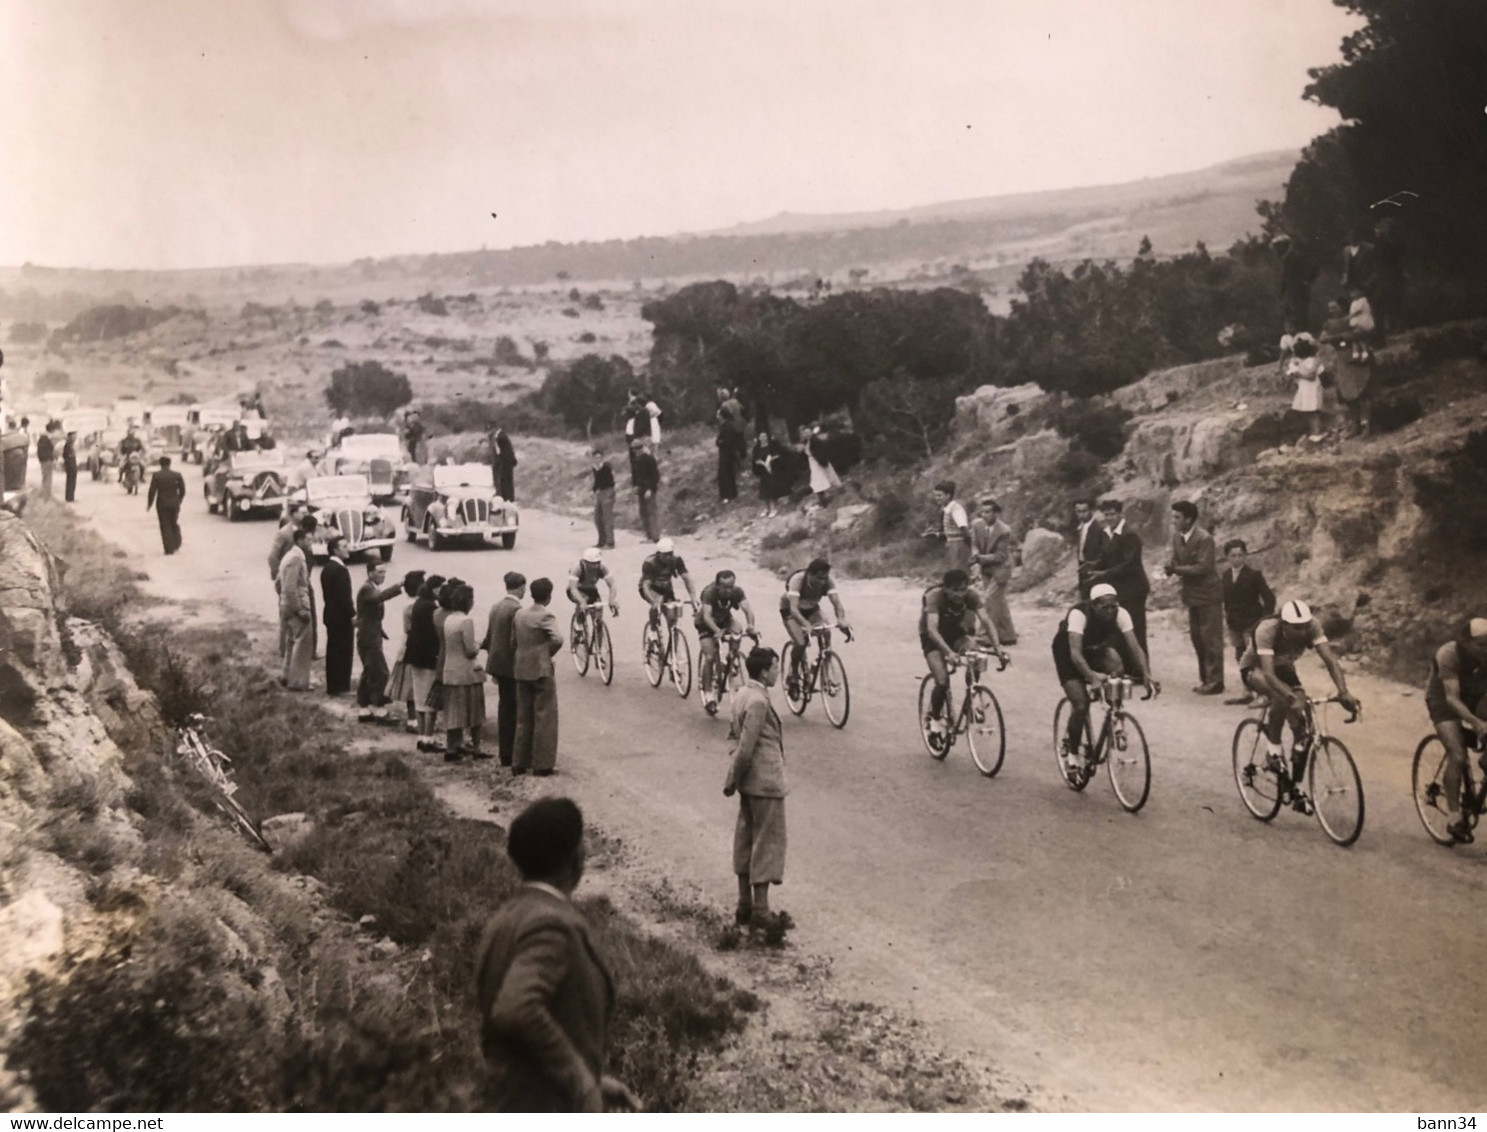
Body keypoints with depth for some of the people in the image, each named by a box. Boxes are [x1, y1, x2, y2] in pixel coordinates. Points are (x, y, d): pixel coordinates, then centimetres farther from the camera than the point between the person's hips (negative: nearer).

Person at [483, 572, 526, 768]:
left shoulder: (495, 607, 9)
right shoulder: (516, 609, -17)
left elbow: (488, 638, 14)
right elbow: (515, 642, -20)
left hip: (497, 664, 8)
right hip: (512, 666, -8)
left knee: (504, 707, 14)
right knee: (514, 710, -1)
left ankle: (504, 753, 20)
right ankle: (511, 753, 0)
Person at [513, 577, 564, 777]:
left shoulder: (519, 614, 6)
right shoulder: (545, 616, -14)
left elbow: (513, 641, 9)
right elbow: (557, 639, -26)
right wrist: (548, 653, -8)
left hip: (521, 671, 6)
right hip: (541, 671, -6)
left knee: (523, 718, 14)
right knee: (545, 718, 2)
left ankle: (519, 762, 17)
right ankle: (542, 764, 3)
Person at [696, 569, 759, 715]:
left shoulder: (737, 591, -25)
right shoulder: (709, 592, -33)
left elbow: (747, 609, -36)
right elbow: (706, 615, -43)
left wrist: (750, 626, -55)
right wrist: (717, 631, -60)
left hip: (724, 619, 4)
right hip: (706, 624, -4)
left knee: (737, 632, -28)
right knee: (710, 657, -17)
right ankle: (708, 694, -7)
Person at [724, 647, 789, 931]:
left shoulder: (744, 696, 10)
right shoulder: (758, 702, -21)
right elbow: (745, 748, -23)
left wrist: (734, 780, 17)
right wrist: (733, 781, -12)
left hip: (750, 782, 10)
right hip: (765, 782, -10)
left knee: (746, 841, 14)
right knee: (768, 843, -2)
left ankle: (745, 905, 22)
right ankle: (760, 910, 2)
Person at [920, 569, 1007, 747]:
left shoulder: (971, 596, -23)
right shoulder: (934, 596, -33)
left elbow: (986, 621, -30)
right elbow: (932, 629, -43)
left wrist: (997, 647, -46)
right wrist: (949, 652, -58)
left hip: (955, 632, 3)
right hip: (933, 637, -3)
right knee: (942, 681, -18)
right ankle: (935, 720, 8)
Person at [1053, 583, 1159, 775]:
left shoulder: (1121, 614, -24)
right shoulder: (1078, 614, -36)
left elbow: (1134, 646, -30)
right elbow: (1075, 652, -45)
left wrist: (1146, 674, -46)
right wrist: (1091, 676, -61)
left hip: (1094, 649, 4)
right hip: (1067, 653, -4)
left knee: (1115, 661, -29)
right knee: (1081, 704, -18)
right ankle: (1071, 751, 4)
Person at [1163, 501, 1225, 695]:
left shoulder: (1204, 539, -19)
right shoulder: (1177, 536, 3)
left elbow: (1202, 568, -23)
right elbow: (1176, 559, 10)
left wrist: (1176, 569, -24)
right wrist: (1169, 566, -13)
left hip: (1208, 594, -8)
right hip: (1192, 594, 8)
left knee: (1211, 638, -3)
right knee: (1196, 637, 14)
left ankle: (1215, 682, 4)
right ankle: (1205, 679, 25)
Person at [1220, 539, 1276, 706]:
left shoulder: (1254, 575, -9)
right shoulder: (1225, 576, 7)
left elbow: (1269, 598, -10)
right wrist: (1228, 619, 7)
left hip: (1252, 623, -6)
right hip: (1235, 626, 6)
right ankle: (1247, 693, 19)